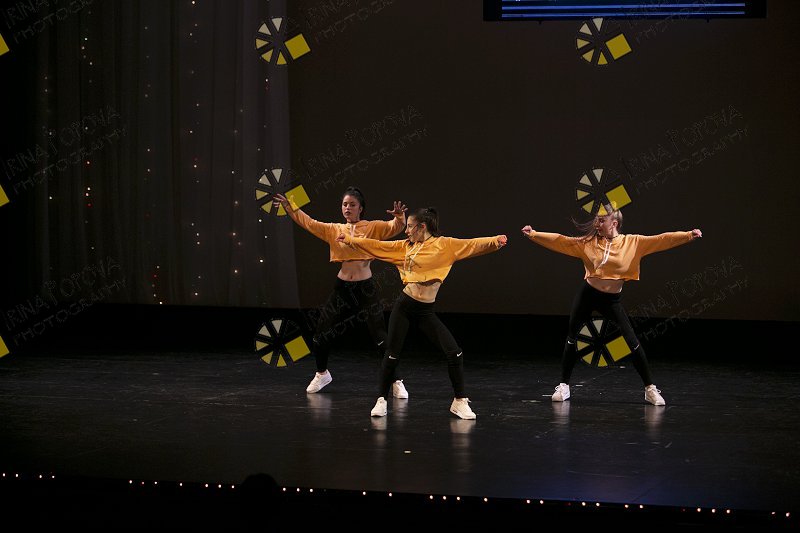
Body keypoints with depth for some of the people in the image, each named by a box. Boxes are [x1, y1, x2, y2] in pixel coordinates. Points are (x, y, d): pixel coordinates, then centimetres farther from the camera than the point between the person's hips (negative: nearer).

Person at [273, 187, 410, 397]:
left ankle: (396, 382, 3)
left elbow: (395, 227, -14)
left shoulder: (373, 228, -1)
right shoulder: (334, 230, 8)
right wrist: (288, 206, -4)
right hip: (342, 288, 3)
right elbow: (308, 223, 7)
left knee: (380, 338, -8)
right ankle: (322, 374, 29)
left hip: (366, 288, -3)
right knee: (321, 333, 4)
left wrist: (399, 216, -36)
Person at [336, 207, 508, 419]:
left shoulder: (445, 245, -3)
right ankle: (381, 401, 16)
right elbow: (378, 246, 16)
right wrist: (351, 240, 19)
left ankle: (460, 402, 4)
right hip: (404, 306, 2)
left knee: (454, 352, -10)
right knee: (392, 355, 2)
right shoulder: (406, 246, 7)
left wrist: (495, 241, -29)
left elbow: (471, 245, -14)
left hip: (426, 311, -2)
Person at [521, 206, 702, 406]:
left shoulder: (632, 242, -5)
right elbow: (561, 241, 3)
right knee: (571, 339, 5)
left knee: (632, 342, -5)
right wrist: (533, 234, 0)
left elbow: (660, 240, -10)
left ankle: (650, 389, 5)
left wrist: (689, 235, -18)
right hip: (587, 294, 2)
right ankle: (564, 386, 19)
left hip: (612, 300, -2)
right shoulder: (588, 242, 0)